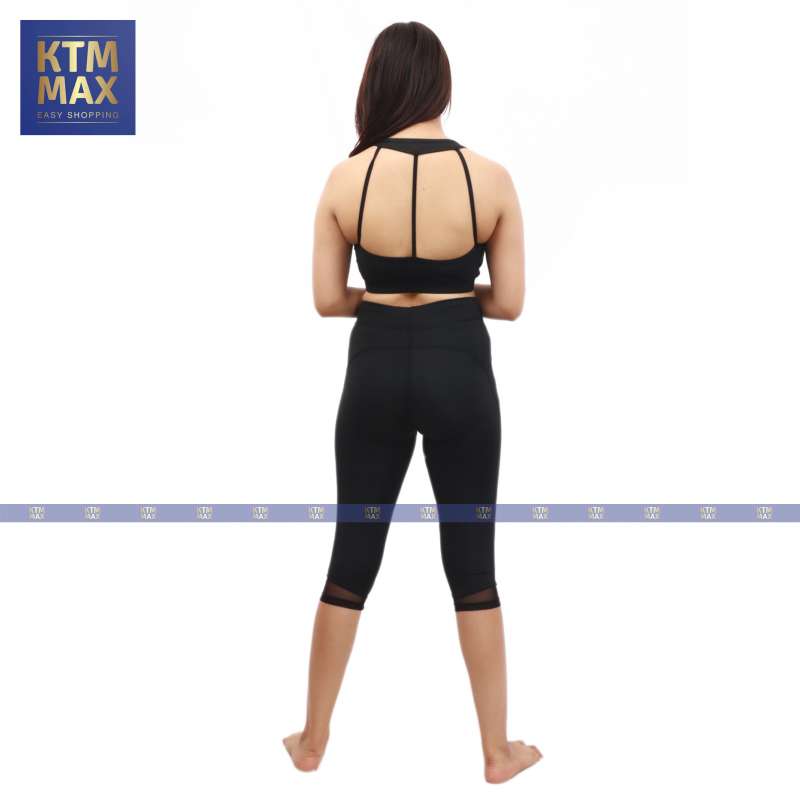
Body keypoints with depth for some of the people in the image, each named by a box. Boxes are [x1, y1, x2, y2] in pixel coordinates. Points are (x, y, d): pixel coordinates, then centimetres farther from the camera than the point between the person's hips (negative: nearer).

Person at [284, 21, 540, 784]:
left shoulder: (345, 179, -7)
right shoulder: (490, 177, -9)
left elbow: (328, 299, -1)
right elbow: (509, 301, -4)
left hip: (377, 370, 1)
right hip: (459, 370, -1)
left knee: (352, 557, 13)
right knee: (472, 563, 9)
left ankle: (313, 739, 25)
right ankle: (497, 750, 20)